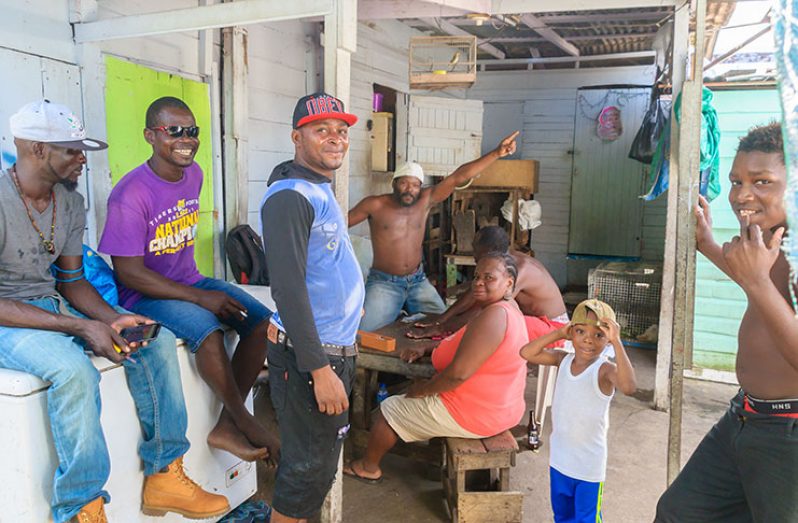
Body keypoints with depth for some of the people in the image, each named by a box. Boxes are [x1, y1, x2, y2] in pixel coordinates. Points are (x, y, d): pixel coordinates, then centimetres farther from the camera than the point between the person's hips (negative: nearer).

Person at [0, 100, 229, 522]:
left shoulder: (71, 202, 3)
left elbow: (71, 279, 8)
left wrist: (113, 319, -11)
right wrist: (80, 327, -28)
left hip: (53, 304, 7)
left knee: (157, 341, -8)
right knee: (74, 368, -37)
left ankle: (164, 477, -2)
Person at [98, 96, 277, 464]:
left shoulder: (194, 174, 3)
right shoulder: (131, 194, -20)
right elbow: (129, 272, -21)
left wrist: (201, 286, 10)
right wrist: (200, 298, -24)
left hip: (189, 280, 7)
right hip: (144, 293, -7)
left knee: (262, 321, -10)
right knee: (208, 331, -33)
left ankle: (227, 427, -5)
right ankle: (246, 423, -11)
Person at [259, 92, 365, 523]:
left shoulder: (320, 191, 14)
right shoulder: (290, 196, -18)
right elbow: (288, 289, -24)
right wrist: (320, 370, -24)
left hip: (334, 350, 10)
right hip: (308, 356, -10)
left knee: (321, 460, 21)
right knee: (310, 467, 3)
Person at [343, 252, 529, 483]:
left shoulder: (493, 315, -28)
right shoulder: (509, 307, 5)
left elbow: (459, 373, -30)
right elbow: (466, 344, 16)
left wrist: (423, 389, -14)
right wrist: (426, 349, 4)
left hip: (473, 416, -10)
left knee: (389, 409, 8)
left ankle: (369, 467, 29)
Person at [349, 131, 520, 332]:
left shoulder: (425, 200, 0)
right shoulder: (375, 205, -8)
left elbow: (459, 177, -6)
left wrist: (496, 153, -11)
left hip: (418, 281, 4)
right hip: (384, 283, -3)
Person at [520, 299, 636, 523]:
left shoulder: (605, 370, -22)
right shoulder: (564, 360, -5)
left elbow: (629, 387, -42)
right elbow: (527, 353, -7)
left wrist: (617, 342, -42)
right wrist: (558, 333, -13)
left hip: (589, 464, -5)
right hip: (559, 458, 5)